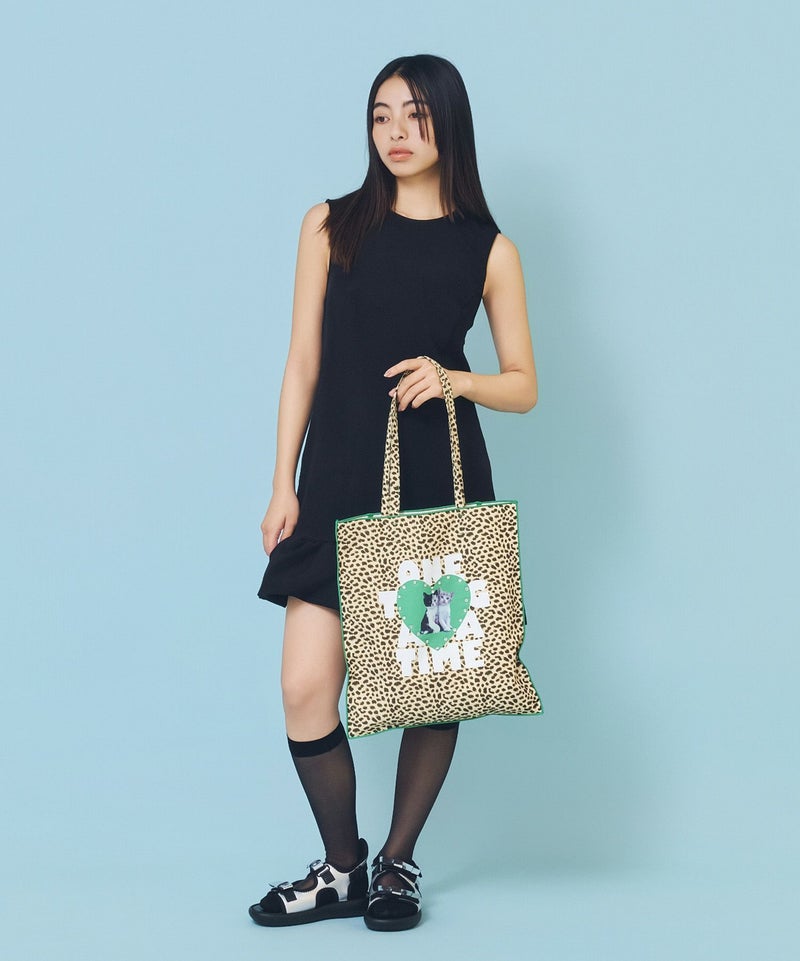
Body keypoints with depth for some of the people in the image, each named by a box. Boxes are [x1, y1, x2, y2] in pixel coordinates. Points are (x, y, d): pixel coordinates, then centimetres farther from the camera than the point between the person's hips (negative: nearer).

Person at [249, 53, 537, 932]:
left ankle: (398, 864, 22)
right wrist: (283, 483, 1)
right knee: (306, 691, -6)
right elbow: (303, 364, 6)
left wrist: (450, 378, -13)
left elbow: (523, 387, 7)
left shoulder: (487, 248, 4)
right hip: (339, 479, 1)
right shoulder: (331, 226, 6)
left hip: (440, 481, 0)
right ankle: (341, 869, 13)